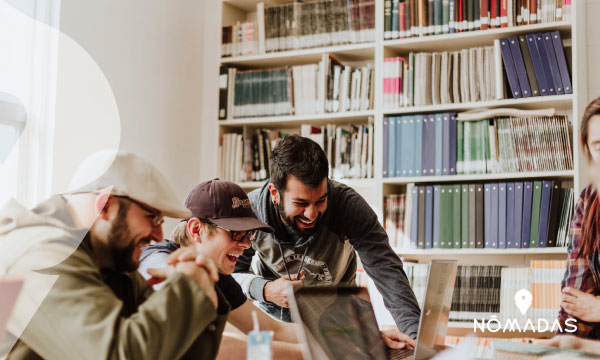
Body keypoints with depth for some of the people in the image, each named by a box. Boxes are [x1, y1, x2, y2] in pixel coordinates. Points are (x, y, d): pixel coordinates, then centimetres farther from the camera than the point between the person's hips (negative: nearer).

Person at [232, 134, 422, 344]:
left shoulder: (348, 205, -27)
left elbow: (386, 270, -32)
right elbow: (231, 274, -12)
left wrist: (414, 331, -46)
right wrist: (265, 290, -34)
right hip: (273, 312, 0)